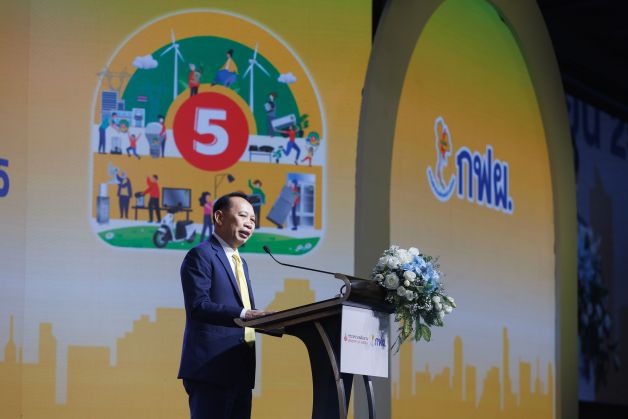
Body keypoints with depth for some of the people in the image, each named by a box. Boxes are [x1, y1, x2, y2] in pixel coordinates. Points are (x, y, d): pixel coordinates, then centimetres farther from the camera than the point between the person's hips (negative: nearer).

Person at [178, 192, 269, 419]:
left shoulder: (241, 263, 25)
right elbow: (197, 305, -18)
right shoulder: (200, 255, -4)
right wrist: (243, 314, -29)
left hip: (241, 372, 9)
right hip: (212, 368, -9)